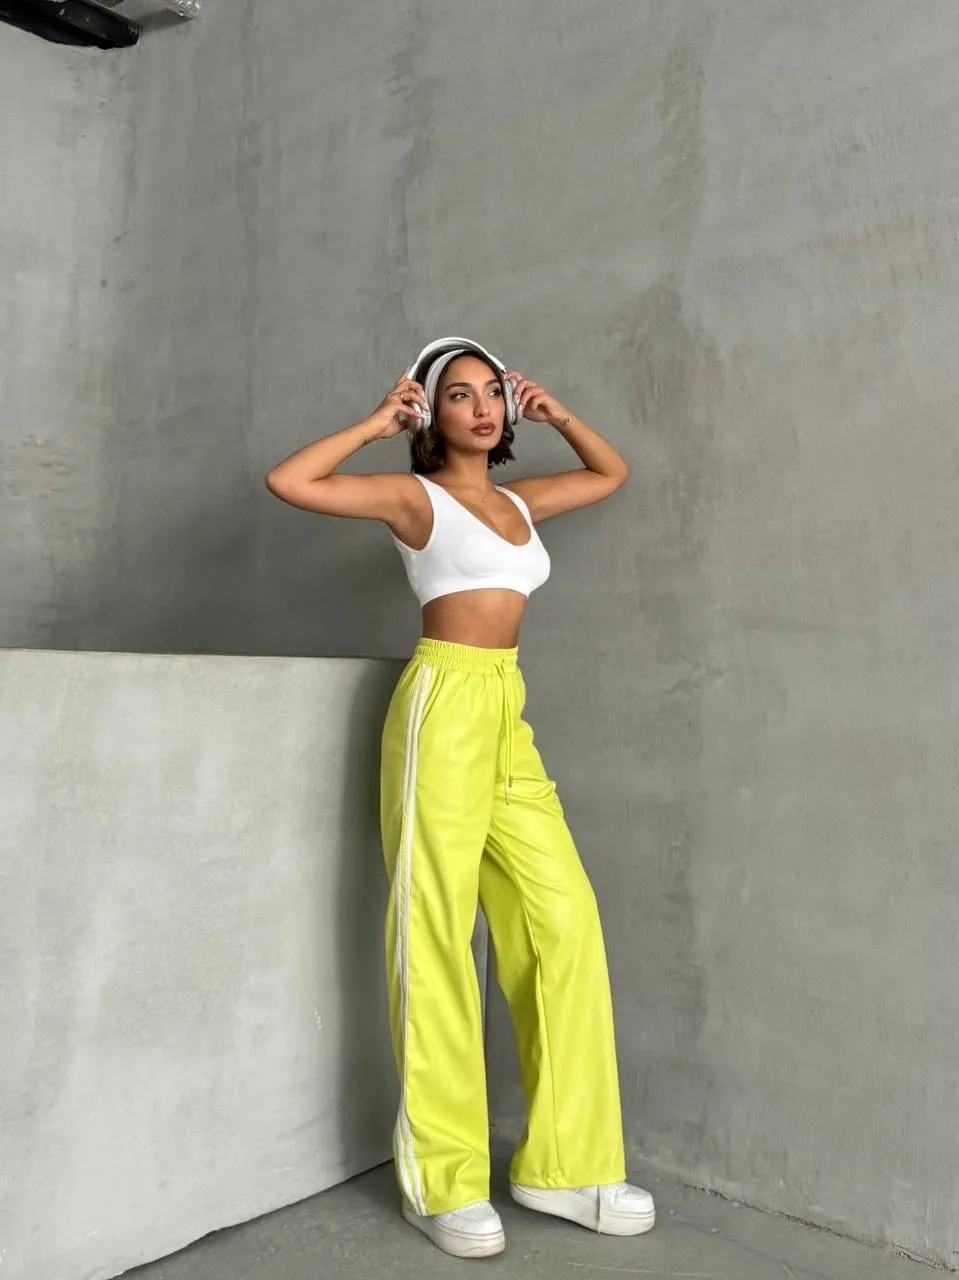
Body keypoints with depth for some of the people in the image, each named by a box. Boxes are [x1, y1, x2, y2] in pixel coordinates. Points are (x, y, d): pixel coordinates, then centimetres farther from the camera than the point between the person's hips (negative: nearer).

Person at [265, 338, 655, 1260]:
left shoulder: (519, 501, 18)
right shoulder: (415, 495, 1)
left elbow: (612, 474, 34)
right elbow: (288, 481, -11)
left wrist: (554, 413, 22)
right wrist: (378, 423, -2)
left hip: (508, 712, 7)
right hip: (444, 704, -6)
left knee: (565, 922, 1)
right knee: (437, 935, -3)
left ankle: (564, 1163, 13)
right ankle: (441, 1183, 9)